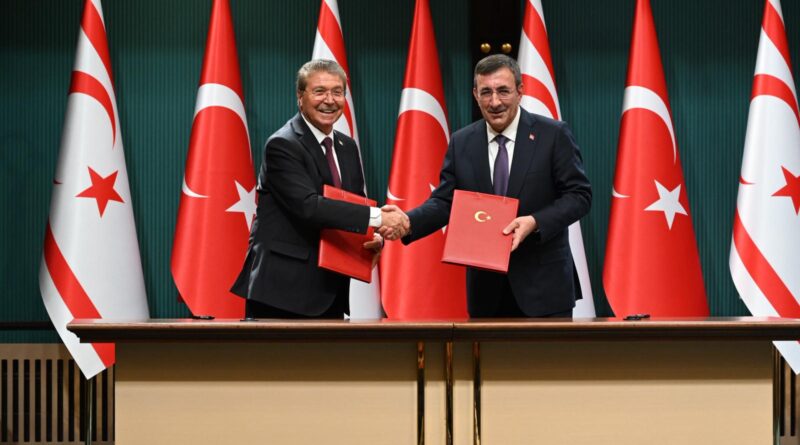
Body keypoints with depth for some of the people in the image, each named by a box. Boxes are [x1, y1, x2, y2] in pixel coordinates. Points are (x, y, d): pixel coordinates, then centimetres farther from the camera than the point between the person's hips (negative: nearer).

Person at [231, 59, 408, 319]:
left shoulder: (347, 147, 14)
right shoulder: (282, 145, -11)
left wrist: (374, 238, -4)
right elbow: (308, 207, -22)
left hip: (330, 291, 7)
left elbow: (357, 205, 20)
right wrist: (377, 217, -27)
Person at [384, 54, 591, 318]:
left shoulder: (553, 135, -4)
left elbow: (579, 195, -5)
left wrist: (535, 222, -20)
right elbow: (445, 201, 5)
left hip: (543, 285, -3)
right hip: (486, 287, 3)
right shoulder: (461, 143, 6)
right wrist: (407, 222, -15)